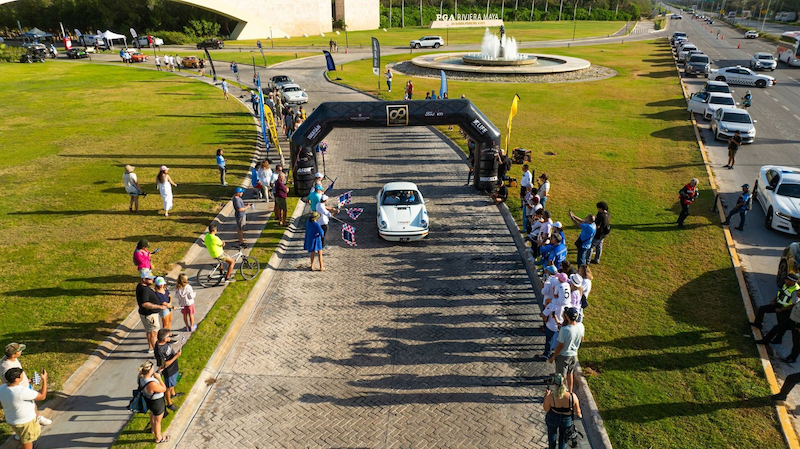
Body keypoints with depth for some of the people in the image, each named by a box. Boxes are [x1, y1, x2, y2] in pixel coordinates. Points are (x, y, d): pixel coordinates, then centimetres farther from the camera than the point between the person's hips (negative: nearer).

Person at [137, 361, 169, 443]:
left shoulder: (140, 376, -22)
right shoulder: (152, 384, -45)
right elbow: (164, 389, -26)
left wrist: (158, 371, -4)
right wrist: (159, 378, -26)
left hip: (148, 400, 8)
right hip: (156, 403, -8)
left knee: (153, 414, 37)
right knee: (157, 421, 21)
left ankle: (153, 429, 66)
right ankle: (158, 438, 48)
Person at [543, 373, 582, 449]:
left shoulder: (550, 397, -32)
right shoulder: (573, 396, -30)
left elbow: (546, 409, -13)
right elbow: (577, 411, -14)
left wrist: (546, 394, -8)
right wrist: (579, 415, 9)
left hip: (553, 419, 0)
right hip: (567, 420, 0)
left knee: (552, 434, 31)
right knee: (563, 436, 31)